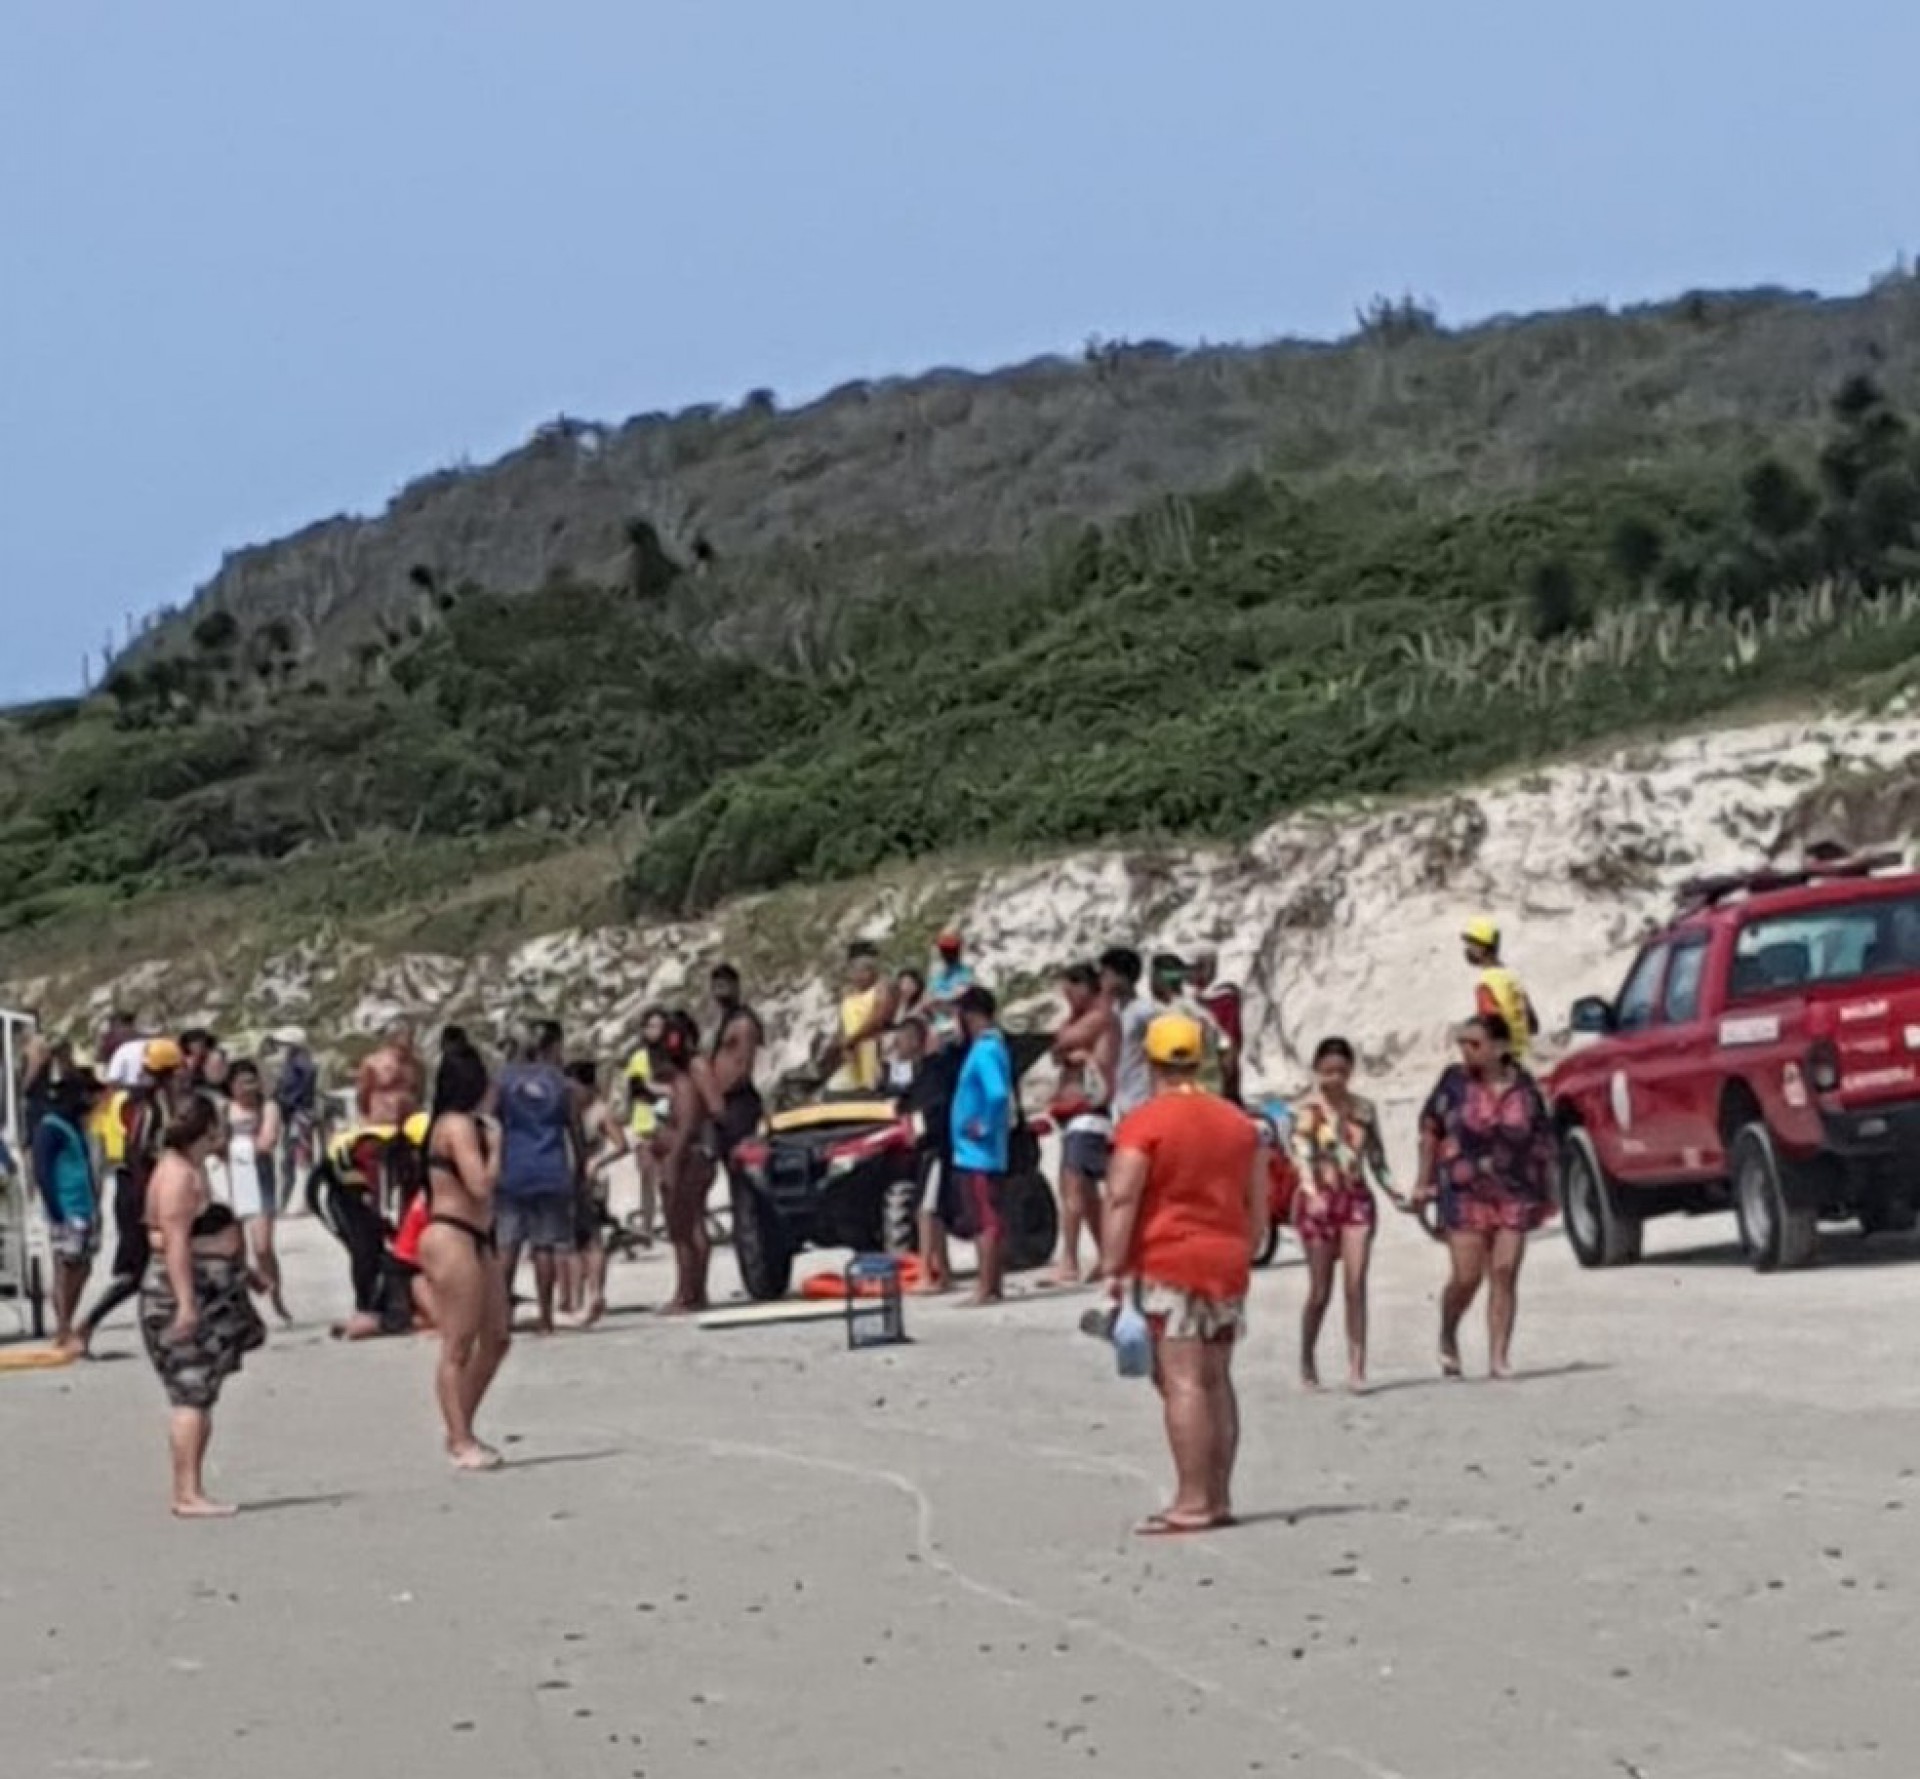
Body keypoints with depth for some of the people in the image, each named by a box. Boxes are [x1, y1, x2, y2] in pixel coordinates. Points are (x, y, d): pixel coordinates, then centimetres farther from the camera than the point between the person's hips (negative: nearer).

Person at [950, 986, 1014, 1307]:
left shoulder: (984, 1051, -17)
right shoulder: (993, 1046, 13)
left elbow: (997, 1094, -31)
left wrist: (984, 1127, -21)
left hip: (977, 1153, -10)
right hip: (982, 1153, 10)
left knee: (985, 1222, -8)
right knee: (990, 1220, 13)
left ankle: (985, 1289, -7)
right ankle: (994, 1285, 17)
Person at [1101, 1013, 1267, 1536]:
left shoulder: (1142, 1124, -8)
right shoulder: (1239, 1123, 13)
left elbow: (1122, 1201, -15)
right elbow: (1258, 1204, 16)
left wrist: (1111, 1267, -13)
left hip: (1167, 1264, -6)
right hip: (1227, 1264, 6)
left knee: (1182, 1382, -8)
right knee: (1216, 1381, 11)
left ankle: (1192, 1502, -11)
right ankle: (1219, 1497, 13)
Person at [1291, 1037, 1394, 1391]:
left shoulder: (1363, 1109, 8)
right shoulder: (1307, 1108, -5)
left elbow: (1377, 1159, 14)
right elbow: (1301, 1153, -18)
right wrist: (1313, 1193, -33)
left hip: (1357, 1199, 3)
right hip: (1320, 1200, -3)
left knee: (1356, 1283, -10)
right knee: (1321, 1290, 3)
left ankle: (1357, 1368, -11)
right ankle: (1307, 1362, 22)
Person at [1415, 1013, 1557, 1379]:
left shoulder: (1525, 1088, 1)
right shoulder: (1455, 1081, -3)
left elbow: (1542, 1143, 9)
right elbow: (1430, 1129, 4)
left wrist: (1547, 1194, 10)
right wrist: (1425, 1181, 2)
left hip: (1514, 1195, 2)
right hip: (1464, 1194, -1)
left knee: (1505, 1275, -3)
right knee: (1467, 1277, -4)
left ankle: (1500, 1357, 1)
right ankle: (1448, 1337, 22)